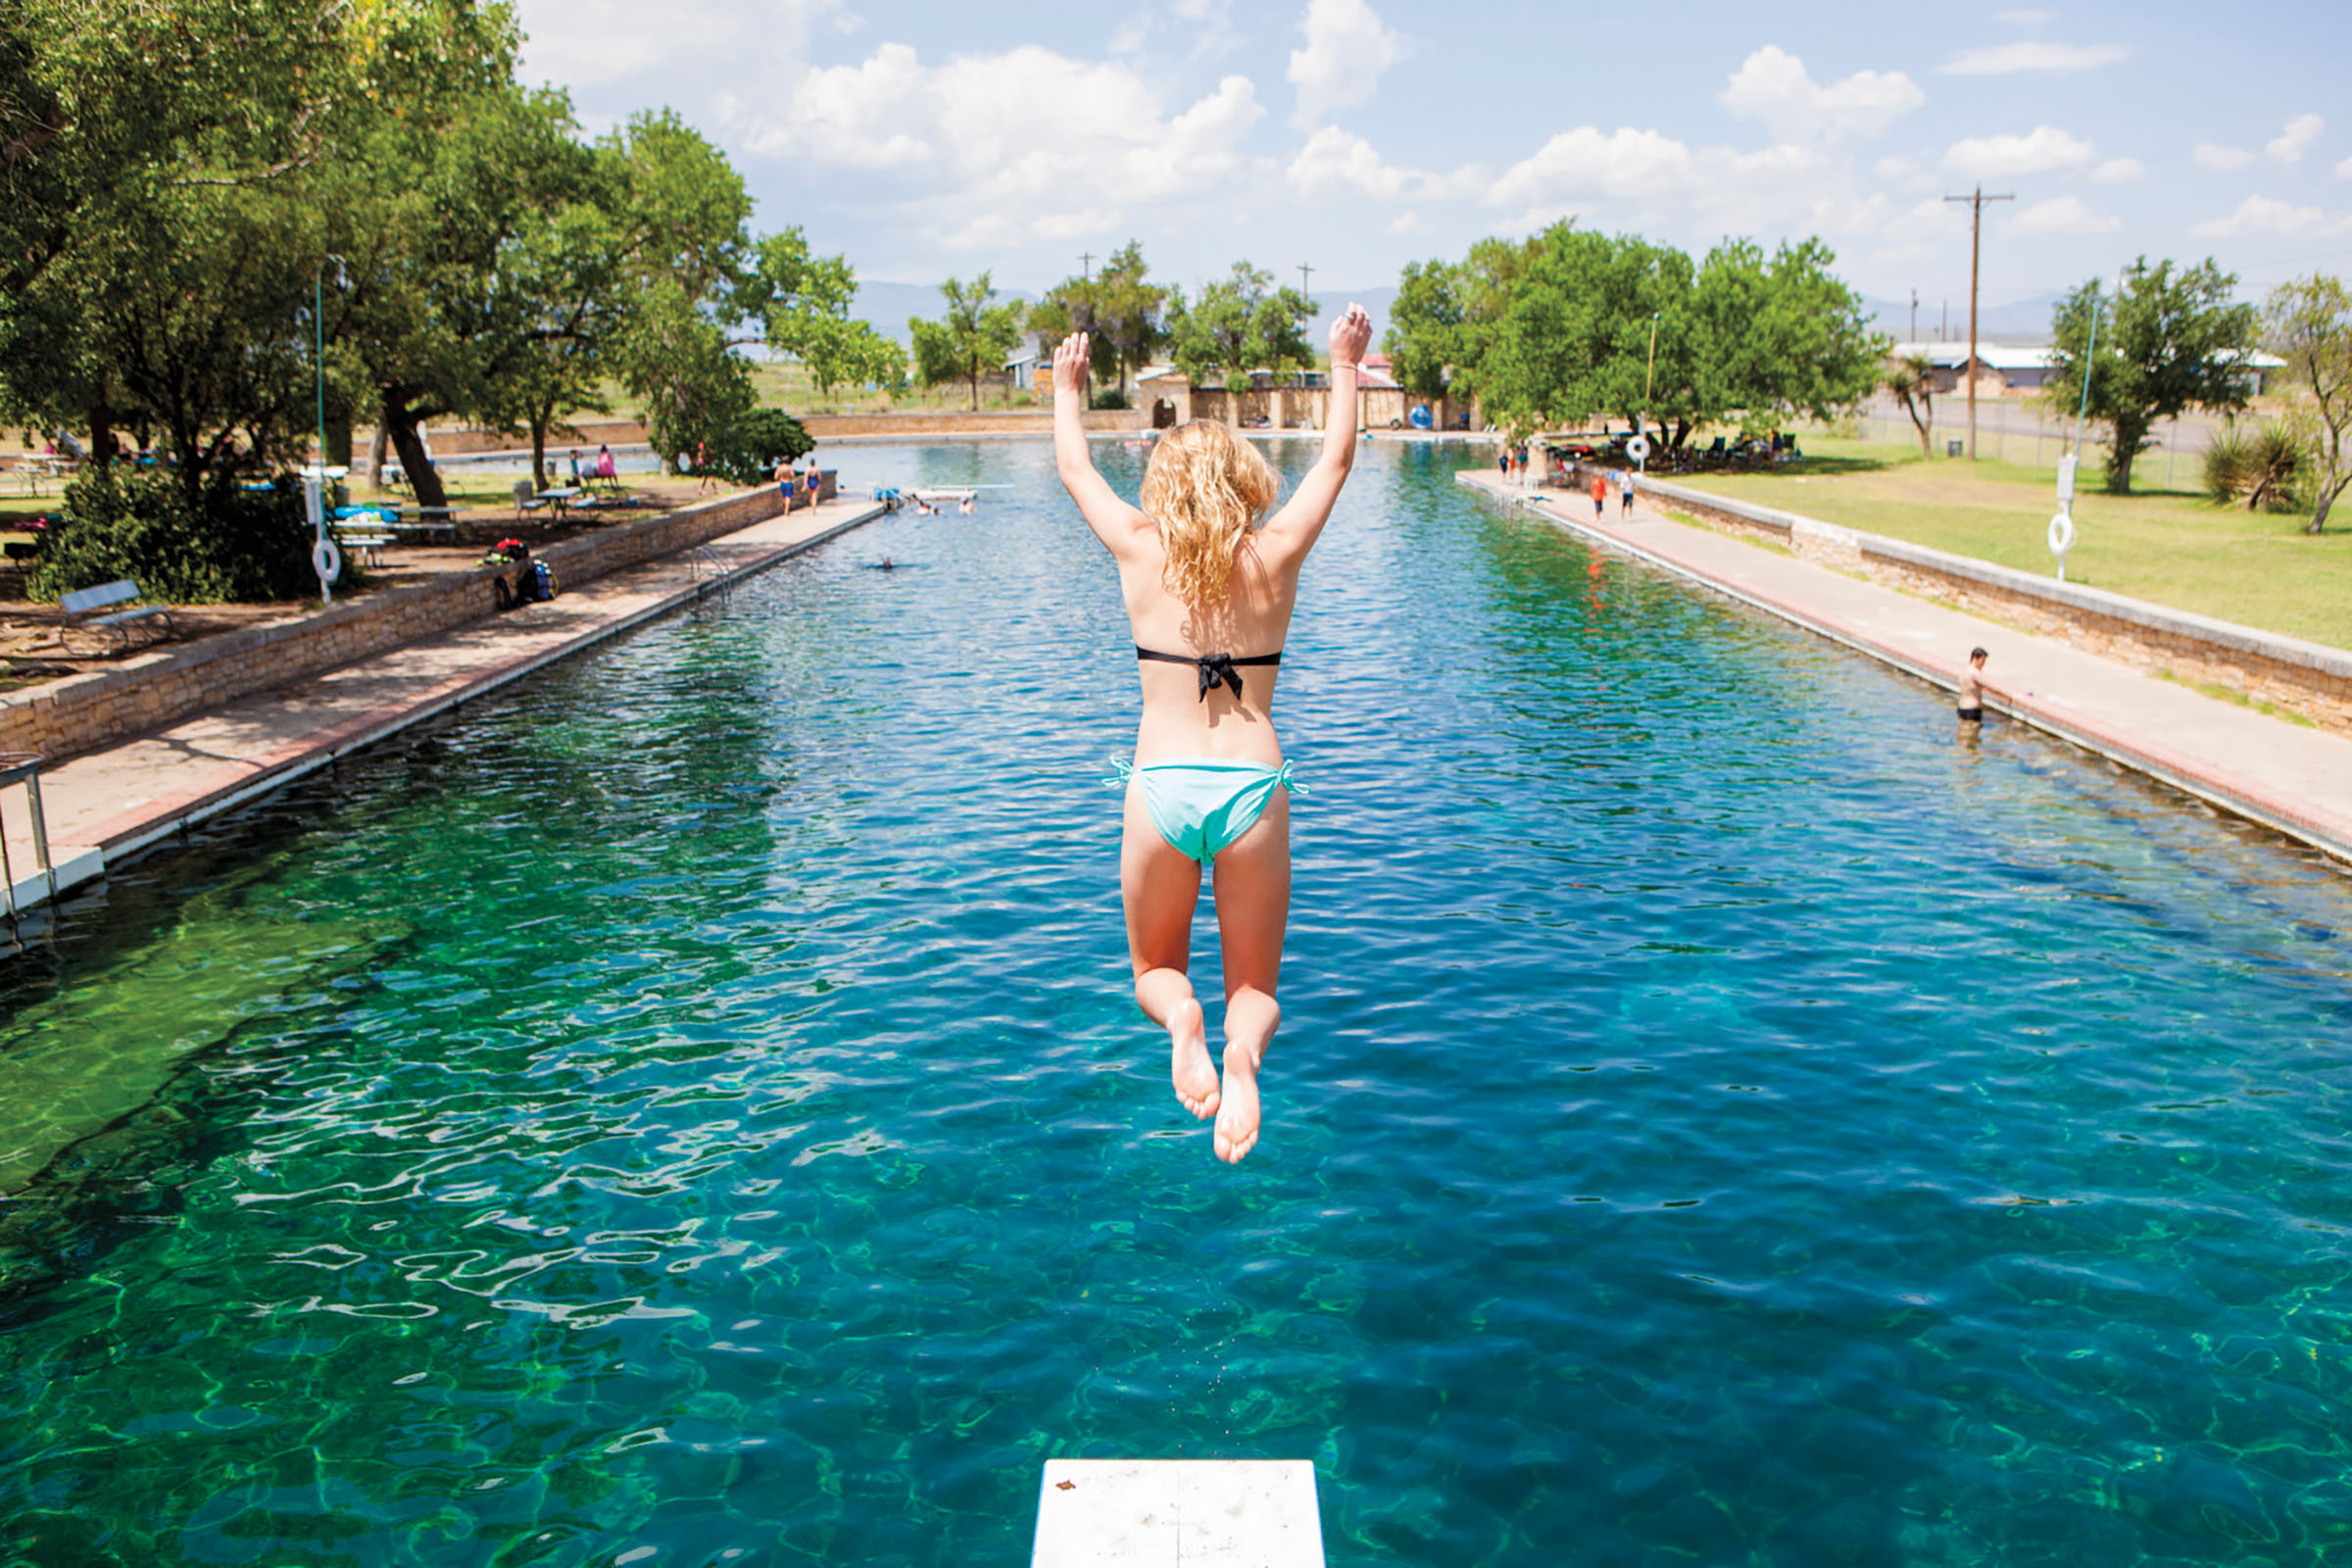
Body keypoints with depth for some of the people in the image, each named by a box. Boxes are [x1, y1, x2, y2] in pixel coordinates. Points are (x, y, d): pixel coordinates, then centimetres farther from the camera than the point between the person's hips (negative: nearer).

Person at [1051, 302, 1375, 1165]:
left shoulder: (1139, 550, 3)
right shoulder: (1276, 553, 3)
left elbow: (1074, 468, 21)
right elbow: (1336, 459, 18)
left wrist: (1068, 389, 37)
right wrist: (1345, 365, 31)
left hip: (1159, 787, 0)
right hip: (1251, 787, 0)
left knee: (1154, 971, 21)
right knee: (1255, 987, 13)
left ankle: (1181, 1017, -16)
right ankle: (1244, 1047, -23)